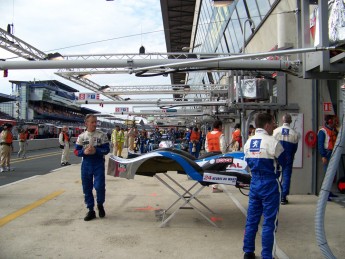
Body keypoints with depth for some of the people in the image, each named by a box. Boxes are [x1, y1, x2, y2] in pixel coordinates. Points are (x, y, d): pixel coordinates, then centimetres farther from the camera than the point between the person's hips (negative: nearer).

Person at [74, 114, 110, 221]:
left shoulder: (102, 135, -3)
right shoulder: (81, 136, 3)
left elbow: (107, 149, -6)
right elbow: (76, 151, 3)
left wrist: (96, 151, -21)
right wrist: (84, 152, -17)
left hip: (99, 164, -2)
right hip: (86, 164, 3)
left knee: (99, 186, -11)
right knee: (86, 188, 7)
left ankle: (100, 205, 18)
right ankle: (90, 210, 21)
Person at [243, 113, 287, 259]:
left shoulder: (248, 142, 5)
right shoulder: (272, 142, -15)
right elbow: (284, 163, -5)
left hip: (254, 183, 7)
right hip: (270, 184, -6)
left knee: (252, 219, 14)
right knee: (269, 222, 3)